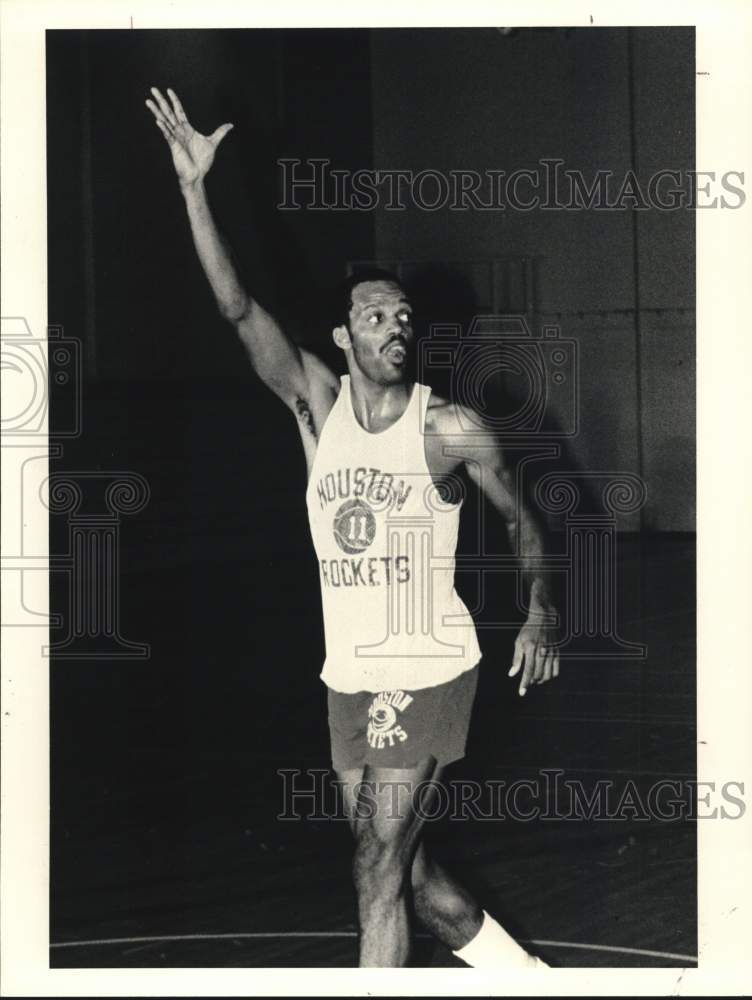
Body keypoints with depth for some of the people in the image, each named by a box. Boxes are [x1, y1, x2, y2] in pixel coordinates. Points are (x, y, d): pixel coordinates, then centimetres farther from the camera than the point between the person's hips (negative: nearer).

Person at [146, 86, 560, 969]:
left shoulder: (452, 429, -7)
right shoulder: (317, 404, 0)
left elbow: (519, 518, 7)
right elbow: (239, 310, -11)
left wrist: (539, 612, -6)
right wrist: (193, 188, -19)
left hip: (428, 671, -5)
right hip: (350, 677, 5)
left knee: (380, 874, -8)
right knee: (402, 870, 14)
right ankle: (520, 972, 34)